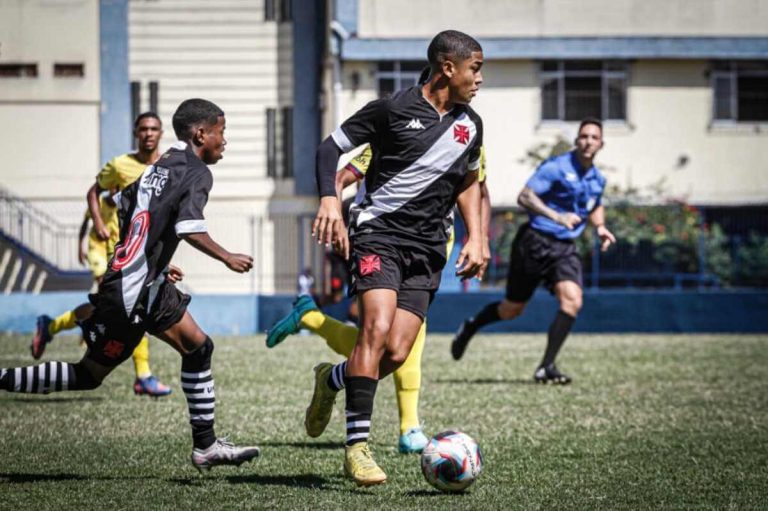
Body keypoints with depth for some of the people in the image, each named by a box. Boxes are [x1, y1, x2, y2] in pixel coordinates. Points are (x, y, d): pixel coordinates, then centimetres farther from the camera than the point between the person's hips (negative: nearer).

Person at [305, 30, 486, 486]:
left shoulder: (470, 125, 10)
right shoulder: (393, 109, -6)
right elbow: (331, 147, -1)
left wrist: (476, 238, 14)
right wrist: (330, 199, -17)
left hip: (428, 247, 5)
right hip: (378, 232, -5)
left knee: (397, 354, -7)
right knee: (377, 327, -25)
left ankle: (332, 380, 26)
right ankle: (358, 445, -20)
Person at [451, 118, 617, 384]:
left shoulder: (597, 179, 9)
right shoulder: (556, 167, -13)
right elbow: (525, 197, -20)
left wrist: (600, 227, 10)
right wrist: (557, 217, -32)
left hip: (565, 249, 5)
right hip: (535, 242, -5)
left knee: (572, 302, -18)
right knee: (512, 309, 5)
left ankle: (546, 367, -12)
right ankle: (469, 327, 35)